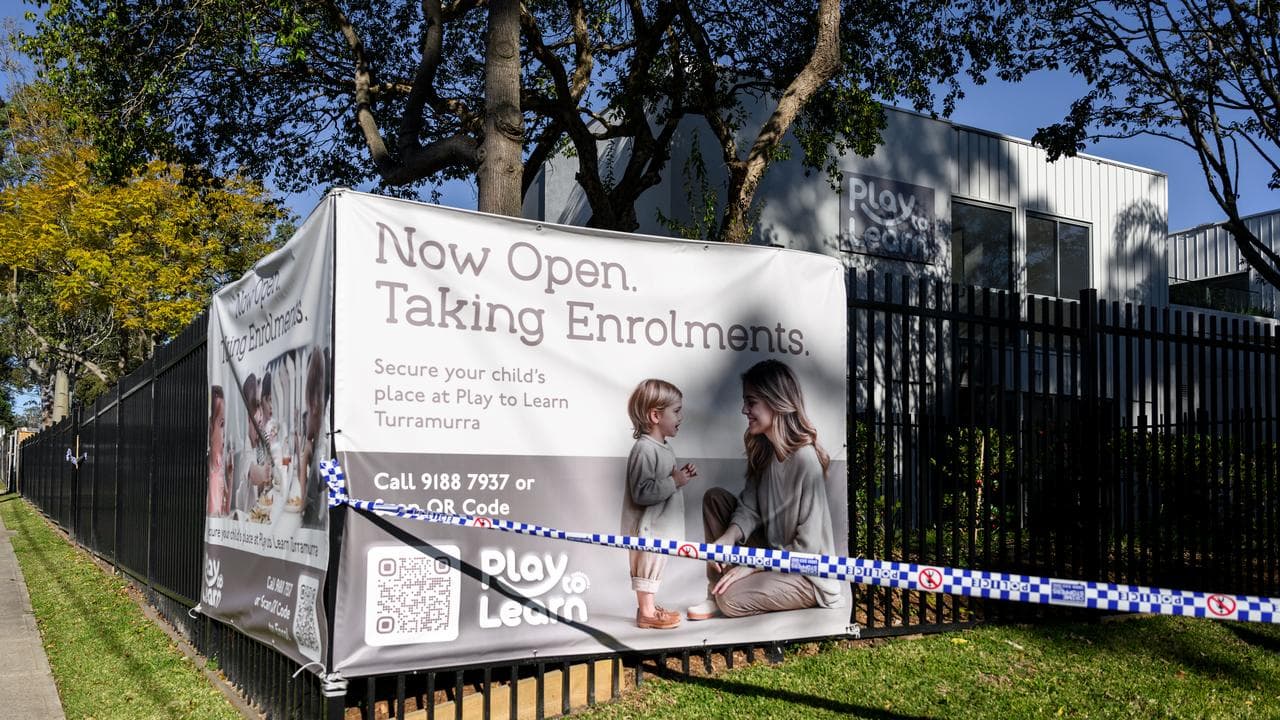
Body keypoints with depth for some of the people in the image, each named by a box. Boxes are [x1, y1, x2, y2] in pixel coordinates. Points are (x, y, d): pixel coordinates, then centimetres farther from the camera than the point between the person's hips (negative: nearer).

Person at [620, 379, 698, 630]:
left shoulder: (662, 447, 9)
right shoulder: (644, 450, -24)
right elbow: (641, 493, -29)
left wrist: (681, 475, 4)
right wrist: (674, 481, -25)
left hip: (660, 524, 10)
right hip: (648, 526, -10)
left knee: (654, 567, 20)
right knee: (647, 568, 3)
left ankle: (649, 607, 32)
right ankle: (646, 613, 14)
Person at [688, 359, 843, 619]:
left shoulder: (805, 459, -26)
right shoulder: (763, 449, 0)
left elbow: (808, 545, -23)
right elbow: (749, 507, -2)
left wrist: (753, 565, -20)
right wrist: (728, 538, -21)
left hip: (806, 574, -8)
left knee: (731, 600, -28)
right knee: (715, 497, -3)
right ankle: (716, 591, -1)